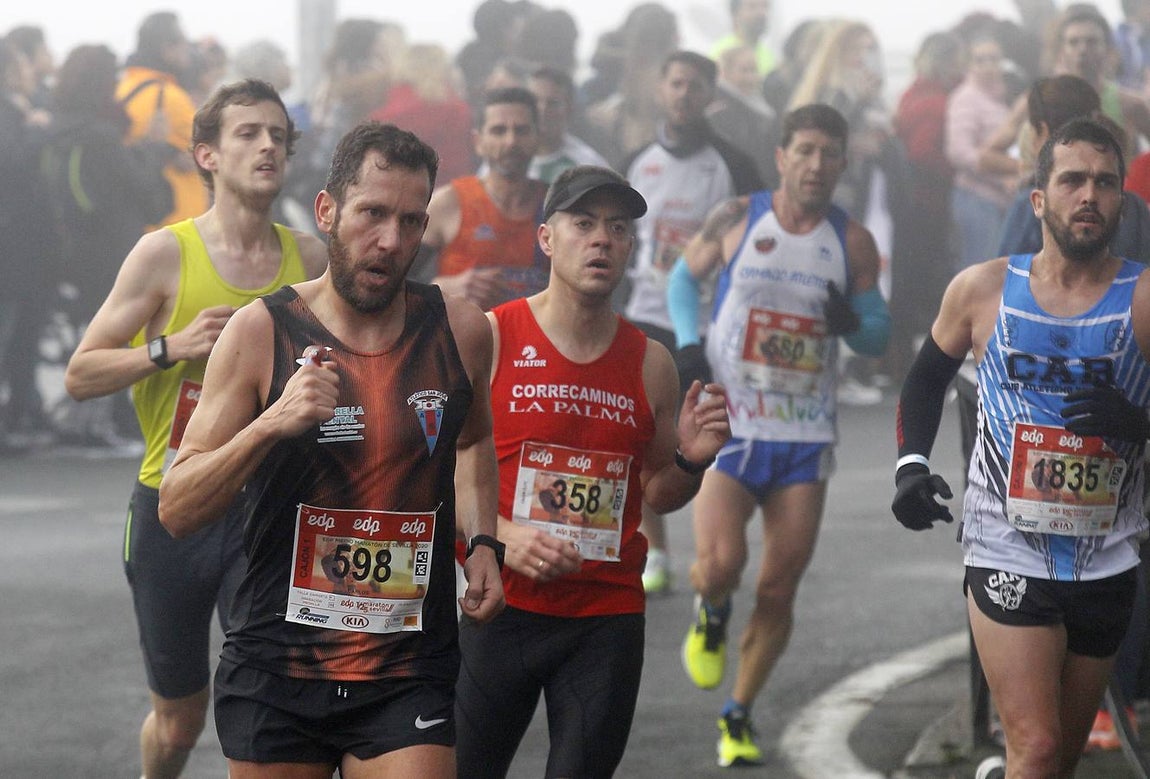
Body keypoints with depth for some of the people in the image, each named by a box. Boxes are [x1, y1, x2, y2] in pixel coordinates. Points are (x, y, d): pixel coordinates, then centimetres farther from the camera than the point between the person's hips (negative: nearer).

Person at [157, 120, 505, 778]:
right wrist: (271, 423, -21)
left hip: (409, 676, 1)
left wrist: (482, 542, 9)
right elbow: (178, 512, -7)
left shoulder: (459, 330, 2)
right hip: (277, 671, -1)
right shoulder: (261, 333, -5)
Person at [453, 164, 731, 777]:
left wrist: (691, 460, -3)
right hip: (500, 607, -3)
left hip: (609, 620, 3)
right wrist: (498, 536, -19)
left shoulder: (650, 363, 8)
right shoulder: (487, 339, -2)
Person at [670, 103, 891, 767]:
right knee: (720, 565, -19)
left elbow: (880, 335, 9)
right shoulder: (737, 219, -2)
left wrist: (852, 322, -14)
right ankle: (710, 613, 18)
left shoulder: (853, 242, 2)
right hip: (728, 427, -2)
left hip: (806, 438, 2)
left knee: (779, 589, 1)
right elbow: (685, 278, 14)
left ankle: (739, 716, 17)